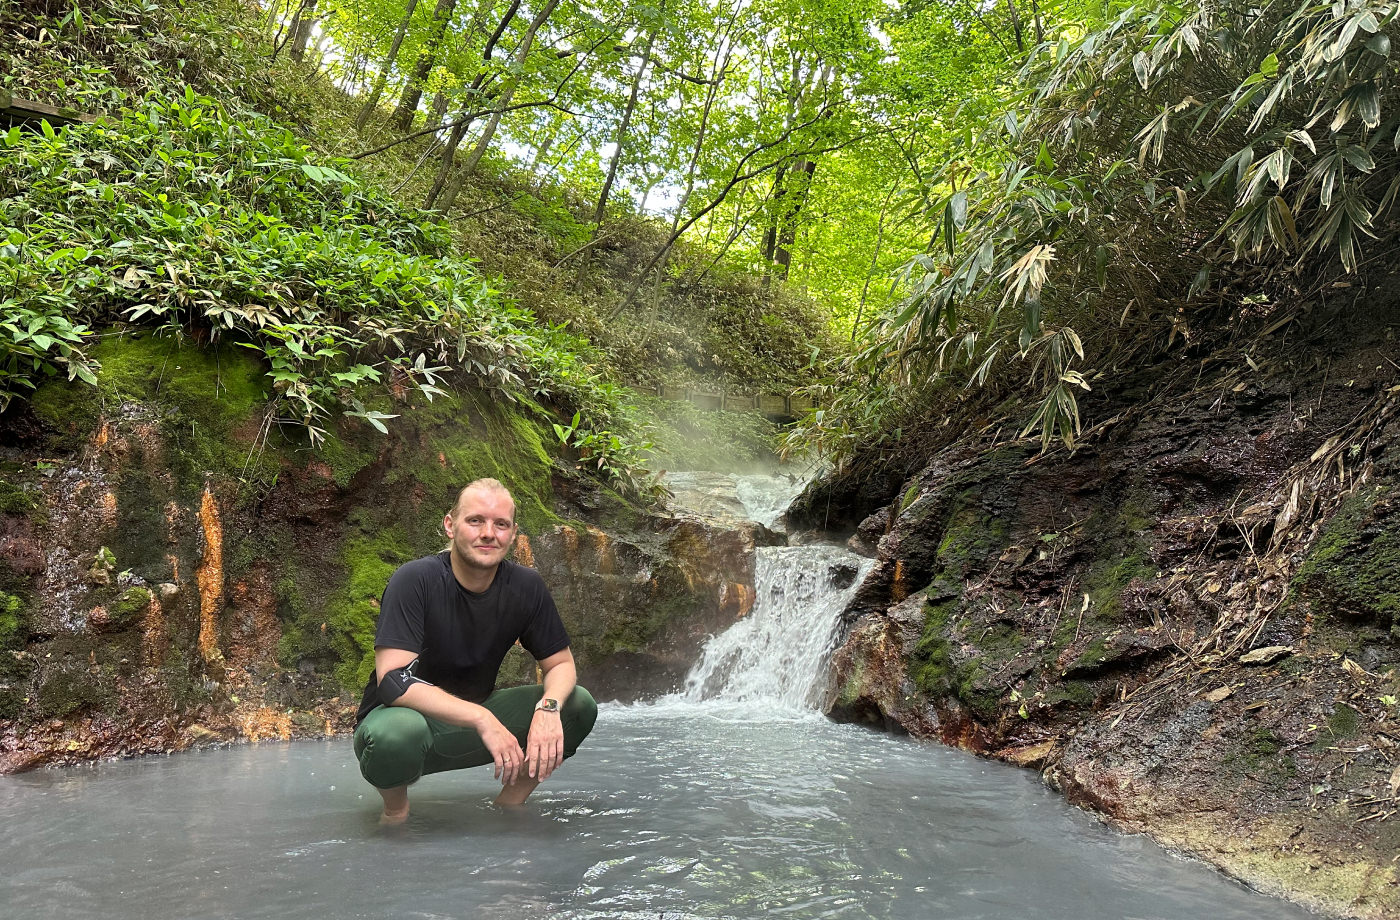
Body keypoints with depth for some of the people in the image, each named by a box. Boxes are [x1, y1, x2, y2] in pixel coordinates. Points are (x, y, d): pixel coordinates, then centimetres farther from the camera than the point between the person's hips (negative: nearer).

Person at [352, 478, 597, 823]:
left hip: (475, 720, 5)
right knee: (399, 732, -40)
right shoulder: (415, 580, -22)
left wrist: (549, 707, -25)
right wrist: (482, 719, -39)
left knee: (579, 706, -13)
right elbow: (392, 679, -31)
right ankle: (395, 811, -5)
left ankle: (509, 805, 6)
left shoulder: (526, 586, -8)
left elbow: (561, 664, -1)